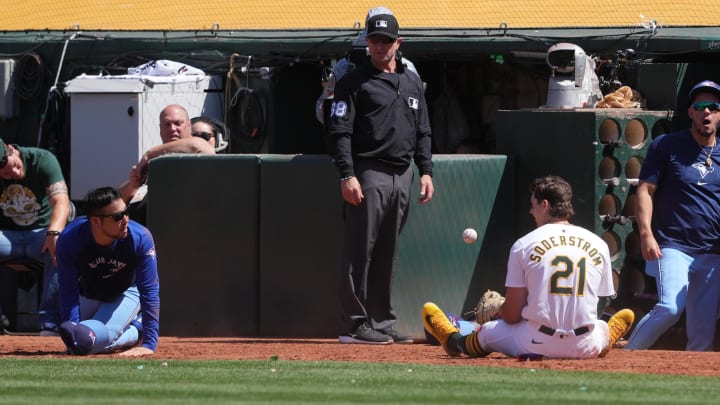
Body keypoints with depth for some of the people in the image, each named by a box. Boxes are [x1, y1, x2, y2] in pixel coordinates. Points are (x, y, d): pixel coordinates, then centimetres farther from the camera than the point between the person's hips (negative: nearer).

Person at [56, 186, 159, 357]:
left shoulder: (140, 238, -32)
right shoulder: (69, 240, -32)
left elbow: (150, 291, -27)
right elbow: (69, 291, -25)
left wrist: (150, 343, -31)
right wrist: (73, 336, -35)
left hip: (127, 293, -3)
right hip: (89, 296, 3)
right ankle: (135, 330, 17)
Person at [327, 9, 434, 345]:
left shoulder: (412, 83, 18)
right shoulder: (354, 82, -1)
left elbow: (422, 132, 21)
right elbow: (340, 131, -8)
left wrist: (425, 171, 10)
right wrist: (347, 175, -17)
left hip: (402, 175, 6)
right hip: (368, 174, -6)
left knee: (387, 254, 10)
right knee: (360, 251, -8)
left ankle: (381, 322, 14)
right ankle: (354, 325, -8)